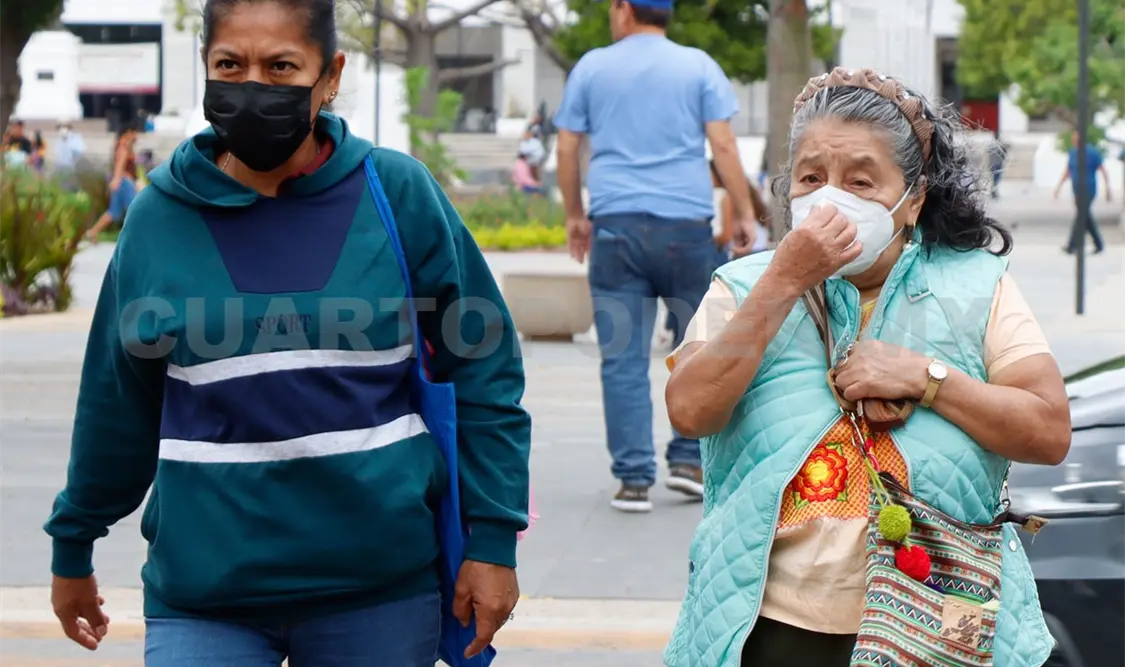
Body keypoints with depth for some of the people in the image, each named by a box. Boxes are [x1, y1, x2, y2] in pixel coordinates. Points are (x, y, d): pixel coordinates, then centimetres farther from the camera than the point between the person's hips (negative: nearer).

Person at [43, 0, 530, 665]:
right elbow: (118, 402, 10)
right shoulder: (160, 216, -1)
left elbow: (482, 371, 0)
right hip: (204, 591, 1)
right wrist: (74, 546, 17)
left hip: (383, 586, 0)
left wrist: (493, 539, -4)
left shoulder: (396, 193, -4)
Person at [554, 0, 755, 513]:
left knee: (623, 359, 1)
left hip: (615, 224, 1)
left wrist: (575, 215, 19)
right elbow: (723, 145, -3)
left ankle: (634, 479, -1)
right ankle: (687, 459, 9)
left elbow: (566, 149, 8)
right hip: (686, 222, 0)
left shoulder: (592, 67, 8)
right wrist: (744, 212, 3)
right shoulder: (697, 66, 5)